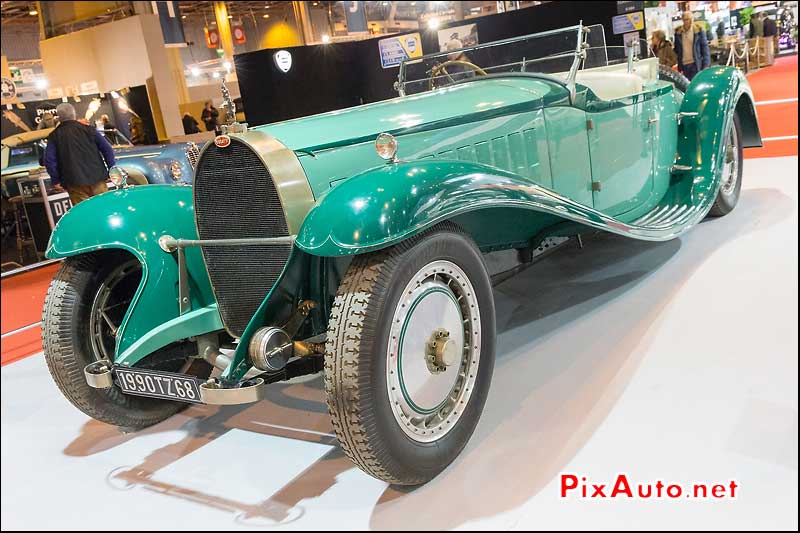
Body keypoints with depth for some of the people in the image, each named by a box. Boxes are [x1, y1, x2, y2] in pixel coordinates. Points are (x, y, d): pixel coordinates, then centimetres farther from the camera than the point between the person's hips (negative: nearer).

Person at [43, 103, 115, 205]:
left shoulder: (54, 136, 5)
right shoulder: (88, 129, 5)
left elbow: (49, 160, -1)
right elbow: (107, 149, 2)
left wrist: (55, 181, 7)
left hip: (75, 183, -1)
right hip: (97, 178, 1)